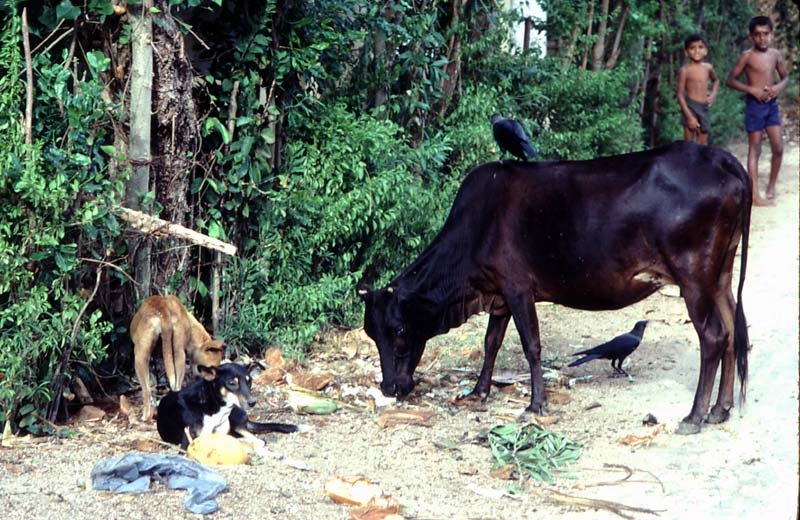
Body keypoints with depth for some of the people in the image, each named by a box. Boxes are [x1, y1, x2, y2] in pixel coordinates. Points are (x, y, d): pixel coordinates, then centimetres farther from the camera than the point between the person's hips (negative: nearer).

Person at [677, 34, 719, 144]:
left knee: (703, 145, 9)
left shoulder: (708, 68, 5)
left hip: (704, 108, 5)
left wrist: (713, 94, 8)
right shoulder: (685, 70, -10)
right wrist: (689, 116, -17)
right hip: (690, 107, -5)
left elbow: (715, 80, 29)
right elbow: (680, 95, -11)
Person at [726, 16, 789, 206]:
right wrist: (753, 90, -16)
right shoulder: (747, 56, -8)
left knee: (778, 148, 1)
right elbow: (730, 80, -6)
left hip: (772, 104, 4)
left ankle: (771, 187, 21)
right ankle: (755, 195, -1)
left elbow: (785, 77, 17)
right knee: (755, 149, -2)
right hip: (754, 105, -4)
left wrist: (778, 87, -6)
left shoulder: (775, 54, 5)